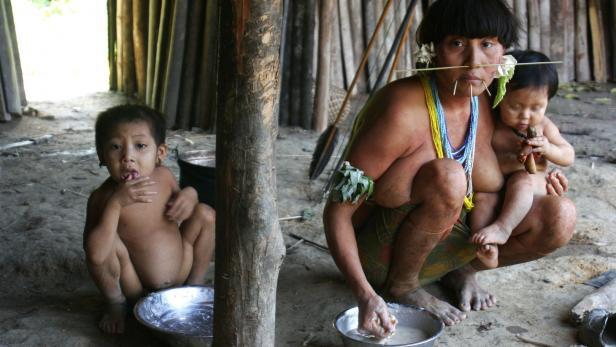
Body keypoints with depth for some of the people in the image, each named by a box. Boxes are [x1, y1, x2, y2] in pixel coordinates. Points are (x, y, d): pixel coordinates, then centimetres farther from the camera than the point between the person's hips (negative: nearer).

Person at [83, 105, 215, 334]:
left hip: (180, 276, 4)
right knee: (109, 244, -31)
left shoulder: (163, 175, -11)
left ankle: (195, 286, 15)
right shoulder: (103, 197, -23)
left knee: (205, 214, -5)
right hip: (135, 289, -4)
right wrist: (116, 203, -40)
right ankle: (116, 304, 1)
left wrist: (188, 195, -12)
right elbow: (95, 255, -34)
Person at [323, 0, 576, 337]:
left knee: (560, 216, -11)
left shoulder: (484, 105, -3)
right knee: (447, 175, -36)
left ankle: (459, 269, 10)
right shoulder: (403, 111, -26)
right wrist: (364, 294, -38)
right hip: (375, 252, -6)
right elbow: (337, 211, -25)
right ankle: (401, 285, -11)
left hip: (435, 243, 6)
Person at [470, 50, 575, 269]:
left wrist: (548, 149, -17)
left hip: (533, 186, 1)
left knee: (523, 179, -31)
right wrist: (511, 162, -24)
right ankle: (486, 246, -42)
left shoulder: (543, 126, 2)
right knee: (482, 192, -31)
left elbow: (569, 156, 4)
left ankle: (502, 227, -41)